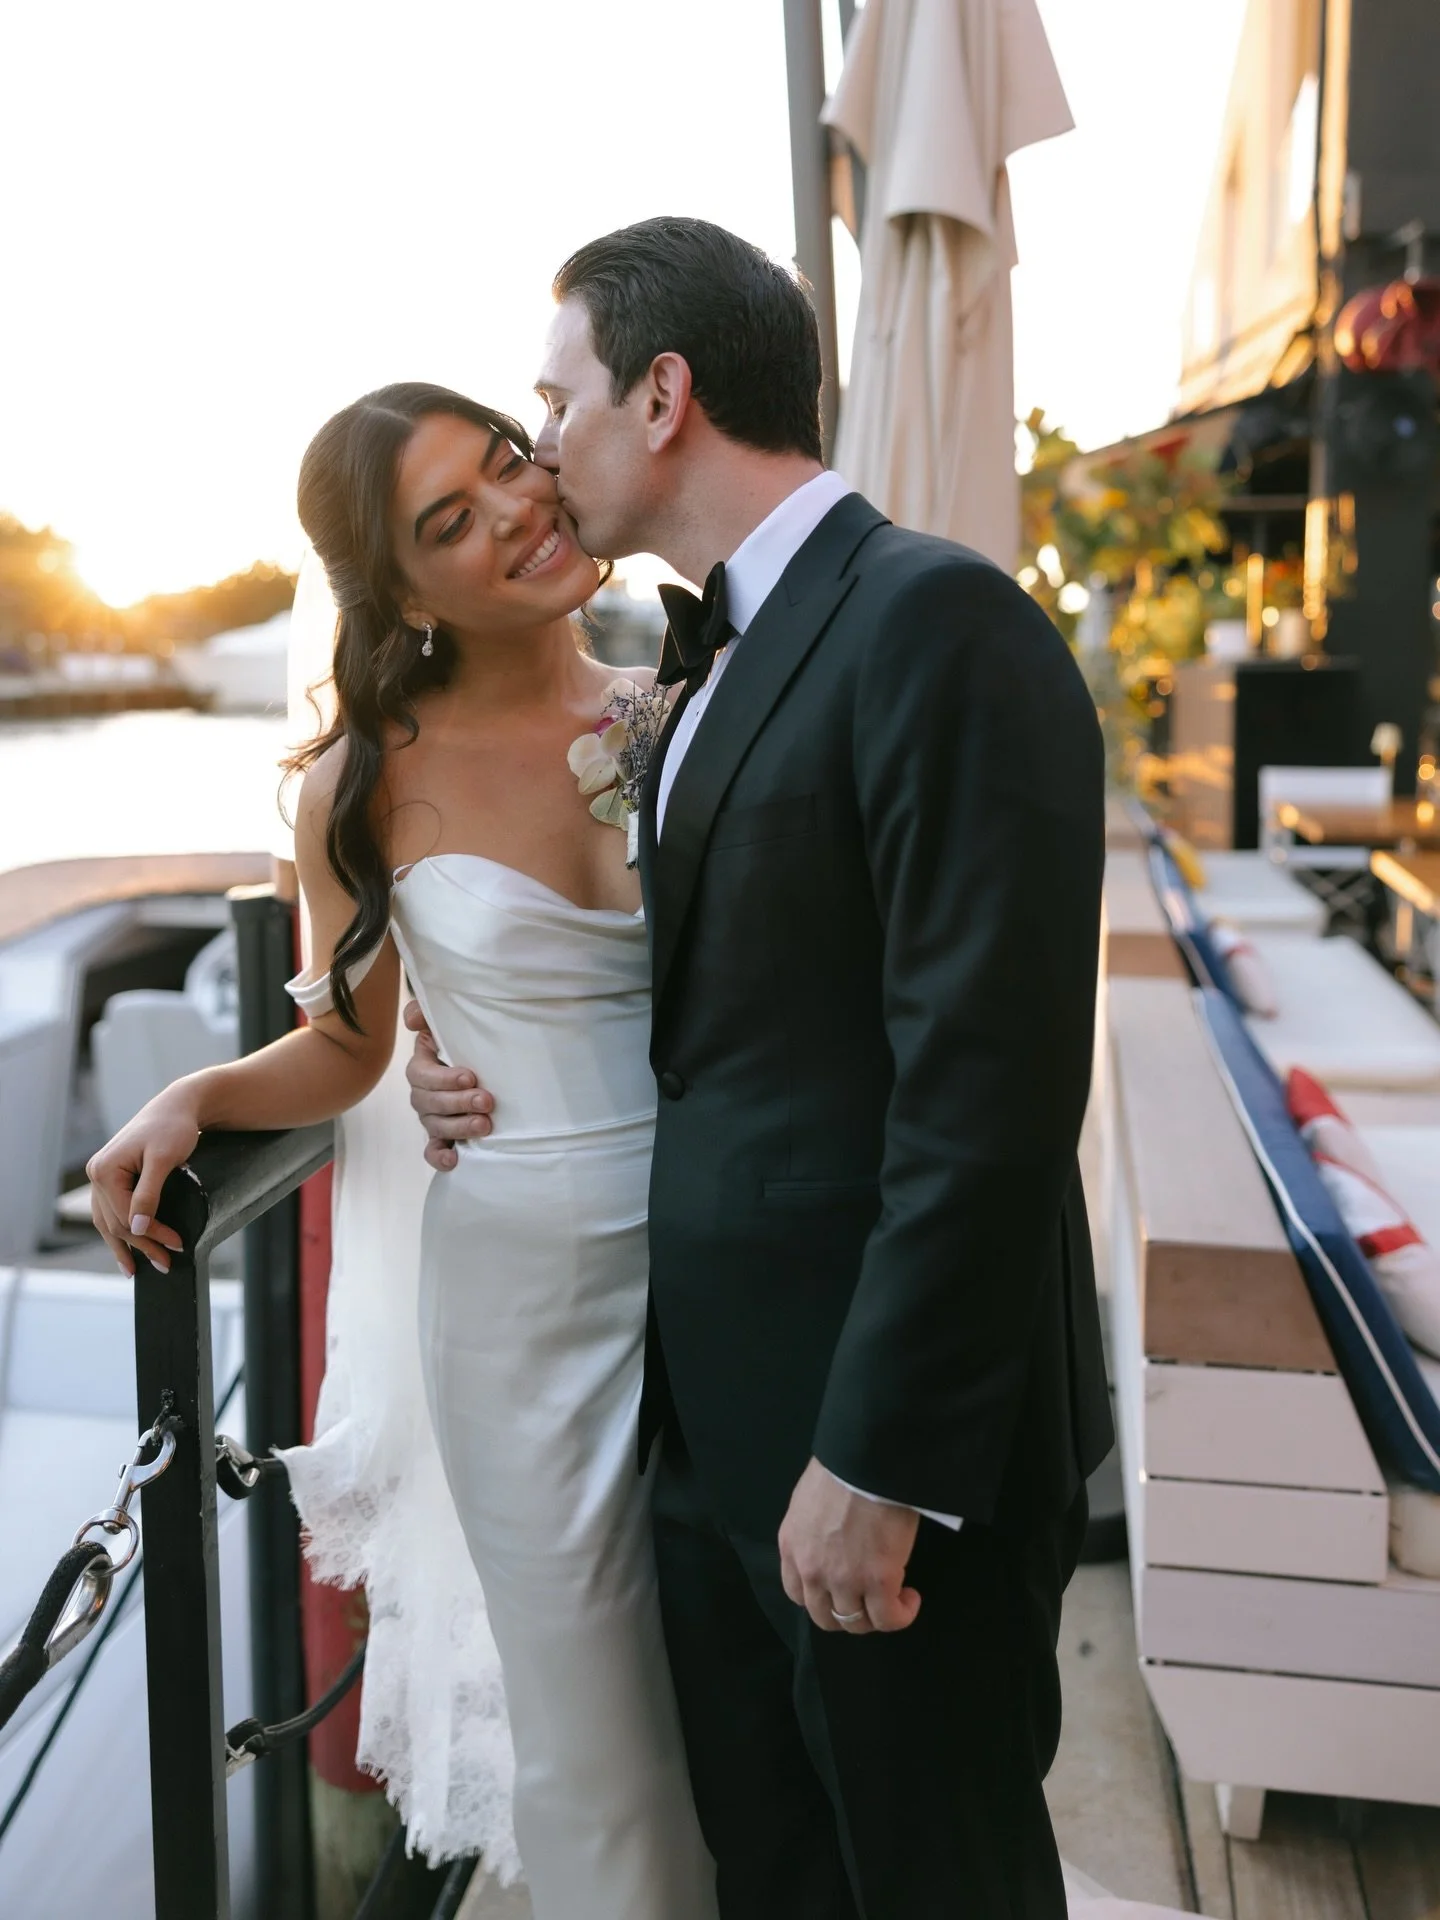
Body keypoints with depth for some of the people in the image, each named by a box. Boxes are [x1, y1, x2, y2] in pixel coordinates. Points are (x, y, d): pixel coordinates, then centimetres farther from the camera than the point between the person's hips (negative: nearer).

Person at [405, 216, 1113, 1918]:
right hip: (720, 1408, 8)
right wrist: (513, 1084, 1)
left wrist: (881, 1462, -20)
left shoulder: (938, 624, -18)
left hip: (888, 1420, -8)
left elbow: (988, 1085, -23)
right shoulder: (722, 651, 12)